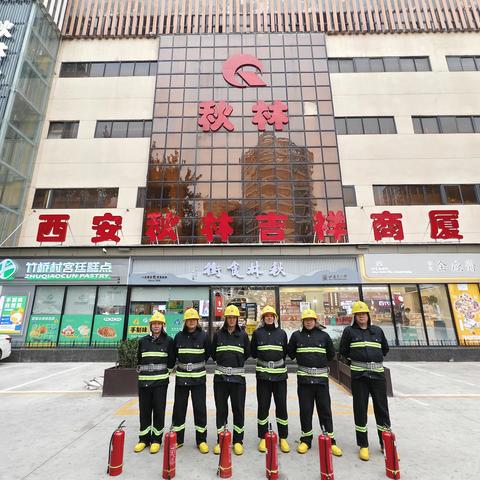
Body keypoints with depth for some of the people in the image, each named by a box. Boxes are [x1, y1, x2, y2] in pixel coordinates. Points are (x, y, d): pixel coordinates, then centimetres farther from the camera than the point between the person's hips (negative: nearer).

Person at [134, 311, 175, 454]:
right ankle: (144, 439, 26)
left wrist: (166, 372, 3)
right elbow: (139, 359, 17)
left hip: (160, 381, -3)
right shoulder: (143, 341, 6)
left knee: (159, 410, 3)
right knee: (144, 410, 11)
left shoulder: (168, 341, -2)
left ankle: (156, 440, 18)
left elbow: (171, 360, 4)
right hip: (144, 381, 3)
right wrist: (141, 372, 11)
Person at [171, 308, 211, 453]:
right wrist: (182, 363, 11)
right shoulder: (179, 336, -1)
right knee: (179, 408, 10)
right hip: (181, 377, 2)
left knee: (200, 409, 4)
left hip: (198, 377, -1)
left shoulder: (204, 336, -5)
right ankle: (178, 439, 27)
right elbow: (174, 354, 13)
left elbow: (208, 353, 7)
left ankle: (201, 440, 19)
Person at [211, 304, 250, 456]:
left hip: (238, 377, 0)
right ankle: (220, 440, 23)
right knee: (221, 409, 9)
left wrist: (238, 361, 7)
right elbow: (213, 353, 11)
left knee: (239, 409, 6)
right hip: (220, 376, 1)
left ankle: (238, 441, 21)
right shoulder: (218, 334, 3)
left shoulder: (243, 335, 3)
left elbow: (247, 354, 11)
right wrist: (222, 360, 6)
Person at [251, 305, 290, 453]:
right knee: (263, 406, 7)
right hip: (263, 374, -1)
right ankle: (263, 438, 22)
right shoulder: (257, 333, 1)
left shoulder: (282, 333, 5)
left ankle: (283, 438, 22)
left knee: (281, 406, 7)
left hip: (280, 374, 1)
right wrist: (264, 358, 3)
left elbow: (285, 352, 13)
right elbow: (253, 353, 7)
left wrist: (278, 360, 3)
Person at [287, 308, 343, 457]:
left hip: (321, 377, 0)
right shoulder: (296, 335, 0)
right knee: (305, 409, 8)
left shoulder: (324, 335, 1)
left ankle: (330, 440, 19)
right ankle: (306, 440, 21)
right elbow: (291, 353, 11)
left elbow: (331, 354, 13)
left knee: (325, 409, 7)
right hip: (303, 377, 0)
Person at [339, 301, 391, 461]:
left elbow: (385, 348, 22)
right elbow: (343, 351, 8)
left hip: (378, 373, 2)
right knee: (360, 409, 5)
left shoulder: (377, 330, 8)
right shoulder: (349, 331, 0)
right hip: (359, 375, -2)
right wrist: (355, 361, 8)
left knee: (382, 408, 9)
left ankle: (386, 444, 26)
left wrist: (376, 360, 15)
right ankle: (363, 446, 18)